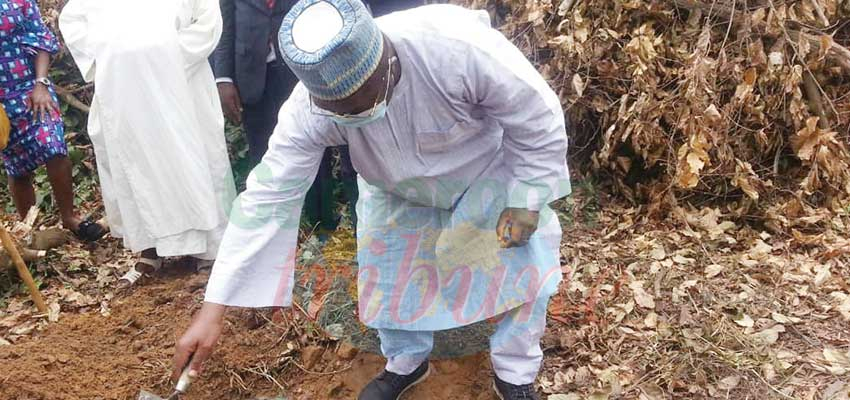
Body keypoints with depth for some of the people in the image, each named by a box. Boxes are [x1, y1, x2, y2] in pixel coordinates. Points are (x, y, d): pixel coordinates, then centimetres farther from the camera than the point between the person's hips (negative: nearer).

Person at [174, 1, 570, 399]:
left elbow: (539, 118, -27)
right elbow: (269, 196, -30)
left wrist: (525, 202, -20)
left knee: (523, 265, -2)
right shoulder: (309, 109, -34)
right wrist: (213, 310, -30)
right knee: (386, 271, 6)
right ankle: (405, 362, 36)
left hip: (491, 168, -2)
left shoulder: (458, 47, -43)